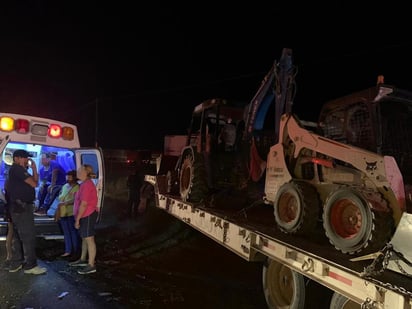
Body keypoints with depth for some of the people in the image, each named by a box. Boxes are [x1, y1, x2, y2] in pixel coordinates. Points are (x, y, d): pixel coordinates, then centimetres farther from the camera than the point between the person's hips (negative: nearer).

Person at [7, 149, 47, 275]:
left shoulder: (15, 170, 21)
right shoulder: (18, 169, -11)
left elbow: (34, 181, 15)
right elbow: (34, 184, -15)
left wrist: (34, 169, 6)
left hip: (18, 207, 11)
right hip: (22, 207, -11)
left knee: (17, 236, 13)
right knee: (28, 236, -9)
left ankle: (15, 264, 20)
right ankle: (30, 265, -6)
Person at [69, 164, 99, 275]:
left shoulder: (86, 185, -19)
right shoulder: (85, 184, 15)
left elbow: (84, 204, -21)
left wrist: (77, 219, -18)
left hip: (88, 215, -11)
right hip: (85, 215, 11)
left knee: (89, 239, -5)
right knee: (84, 238, 19)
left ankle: (91, 265, 0)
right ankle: (83, 260, 32)